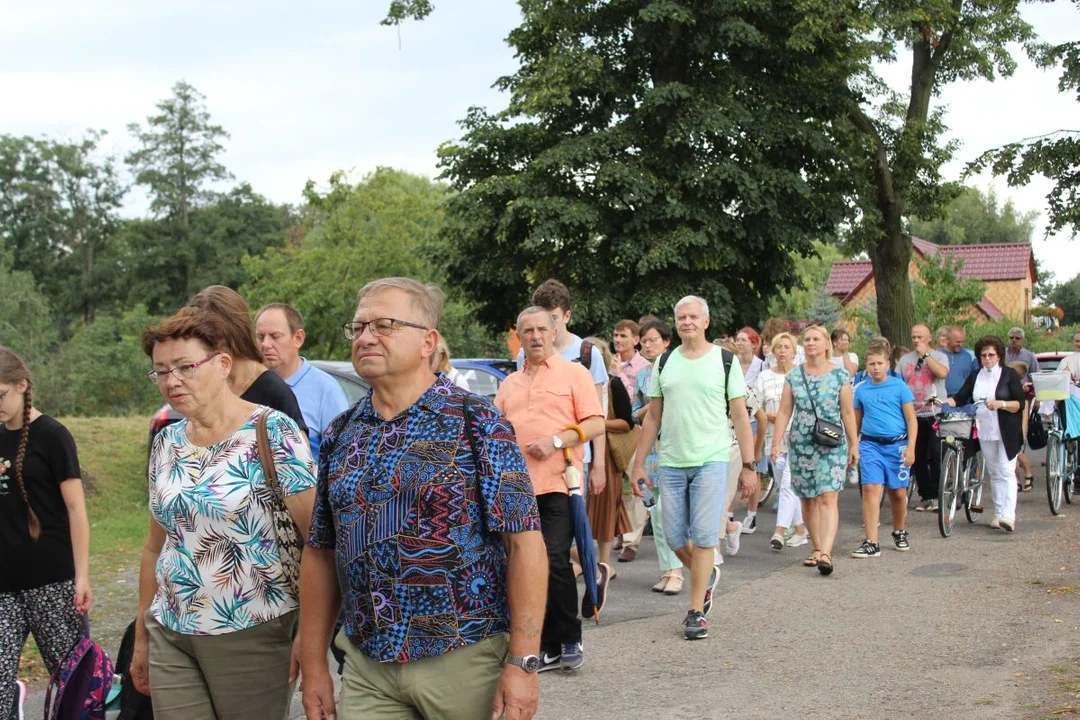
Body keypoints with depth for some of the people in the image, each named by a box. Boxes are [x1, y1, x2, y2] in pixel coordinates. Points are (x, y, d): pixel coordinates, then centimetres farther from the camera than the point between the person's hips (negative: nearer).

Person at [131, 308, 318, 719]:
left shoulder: (274, 433, -11)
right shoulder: (166, 443, 8)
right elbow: (156, 547, 16)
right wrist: (141, 636, 18)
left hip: (251, 635, -5)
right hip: (169, 635, 5)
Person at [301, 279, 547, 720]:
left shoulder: (478, 422, -7)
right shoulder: (340, 435, 7)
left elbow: (523, 542, -11)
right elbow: (320, 554, 11)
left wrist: (523, 663, -16)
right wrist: (314, 666, 8)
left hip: (467, 662, -3)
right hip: (367, 671, 4)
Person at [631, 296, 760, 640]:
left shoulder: (725, 361, 1)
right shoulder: (664, 363, 10)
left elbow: (740, 416, 1)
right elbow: (652, 418, 12)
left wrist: (748, 466, -4)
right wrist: (638, 464, 8)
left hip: (711, 461, -3)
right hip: (671, 463, 4)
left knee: (703, 537, -6)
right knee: (675, 537, 6)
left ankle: (696, 612, 2)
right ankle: (707, 575, 35)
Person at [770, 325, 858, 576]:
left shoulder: (840, 375, 2)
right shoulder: (793, 376, 8)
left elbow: (848, 413, 2)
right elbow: (784, 412, 7)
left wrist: (854, 445, 1)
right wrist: (776, 442, -1)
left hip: (832, 445, -3)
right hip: (801, 444, 3)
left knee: (828, 498, -12)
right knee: (808, 499, 8)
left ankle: (825, 553, -21)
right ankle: (817, 549, 18)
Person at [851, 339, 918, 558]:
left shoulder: (900, 387, -1)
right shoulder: (861, 390, 6)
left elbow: (911, 419, 0)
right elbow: (856, 421, 14)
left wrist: (911, 448, -8)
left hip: (896, 444, -1)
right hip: (870, 444, 1)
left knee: (898, 492, 10)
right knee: (871, 489, -11)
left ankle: (899, 532, 35)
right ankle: (872, 543, -12)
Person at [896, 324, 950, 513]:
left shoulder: (939, 356, 4)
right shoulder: (904, 360, 13)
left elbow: (942, 372, -17)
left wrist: (925, 354, -11)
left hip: (935, 414, -4)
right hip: (913, 415, 4)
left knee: (936, 455, -10)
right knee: (918, 459, 5)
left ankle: (936, 495, -2)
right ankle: (926, 496, 13)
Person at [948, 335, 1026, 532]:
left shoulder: (1009, 374, 0)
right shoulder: (975, 376, 11)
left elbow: (1020, 404, -5)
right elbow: (960, 398, 6)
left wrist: (1001, 404, -22)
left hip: (1006, 432, -4)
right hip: (985, 432, 5)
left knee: (1006, 472, -11)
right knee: (994, 474, 9)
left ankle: (1009, 515, -18)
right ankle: (999, 513, 14)